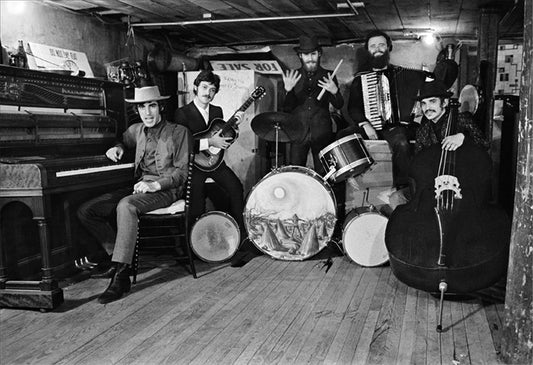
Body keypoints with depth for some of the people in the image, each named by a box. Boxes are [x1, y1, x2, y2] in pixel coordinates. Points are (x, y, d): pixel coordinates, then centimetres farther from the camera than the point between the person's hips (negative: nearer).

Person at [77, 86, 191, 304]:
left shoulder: (179, 133, -1)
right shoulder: (136, 130, 17)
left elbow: (181, 172, -7)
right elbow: (123, 141, 41)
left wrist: (155, 185, -22)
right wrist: (118, 148, 16)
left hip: (166, 188, -7)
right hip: (140, 186, 7)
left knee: (126, 206, -38)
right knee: (86, 211, -9)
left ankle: (121, 276, -36)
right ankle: (119, 257, 0)